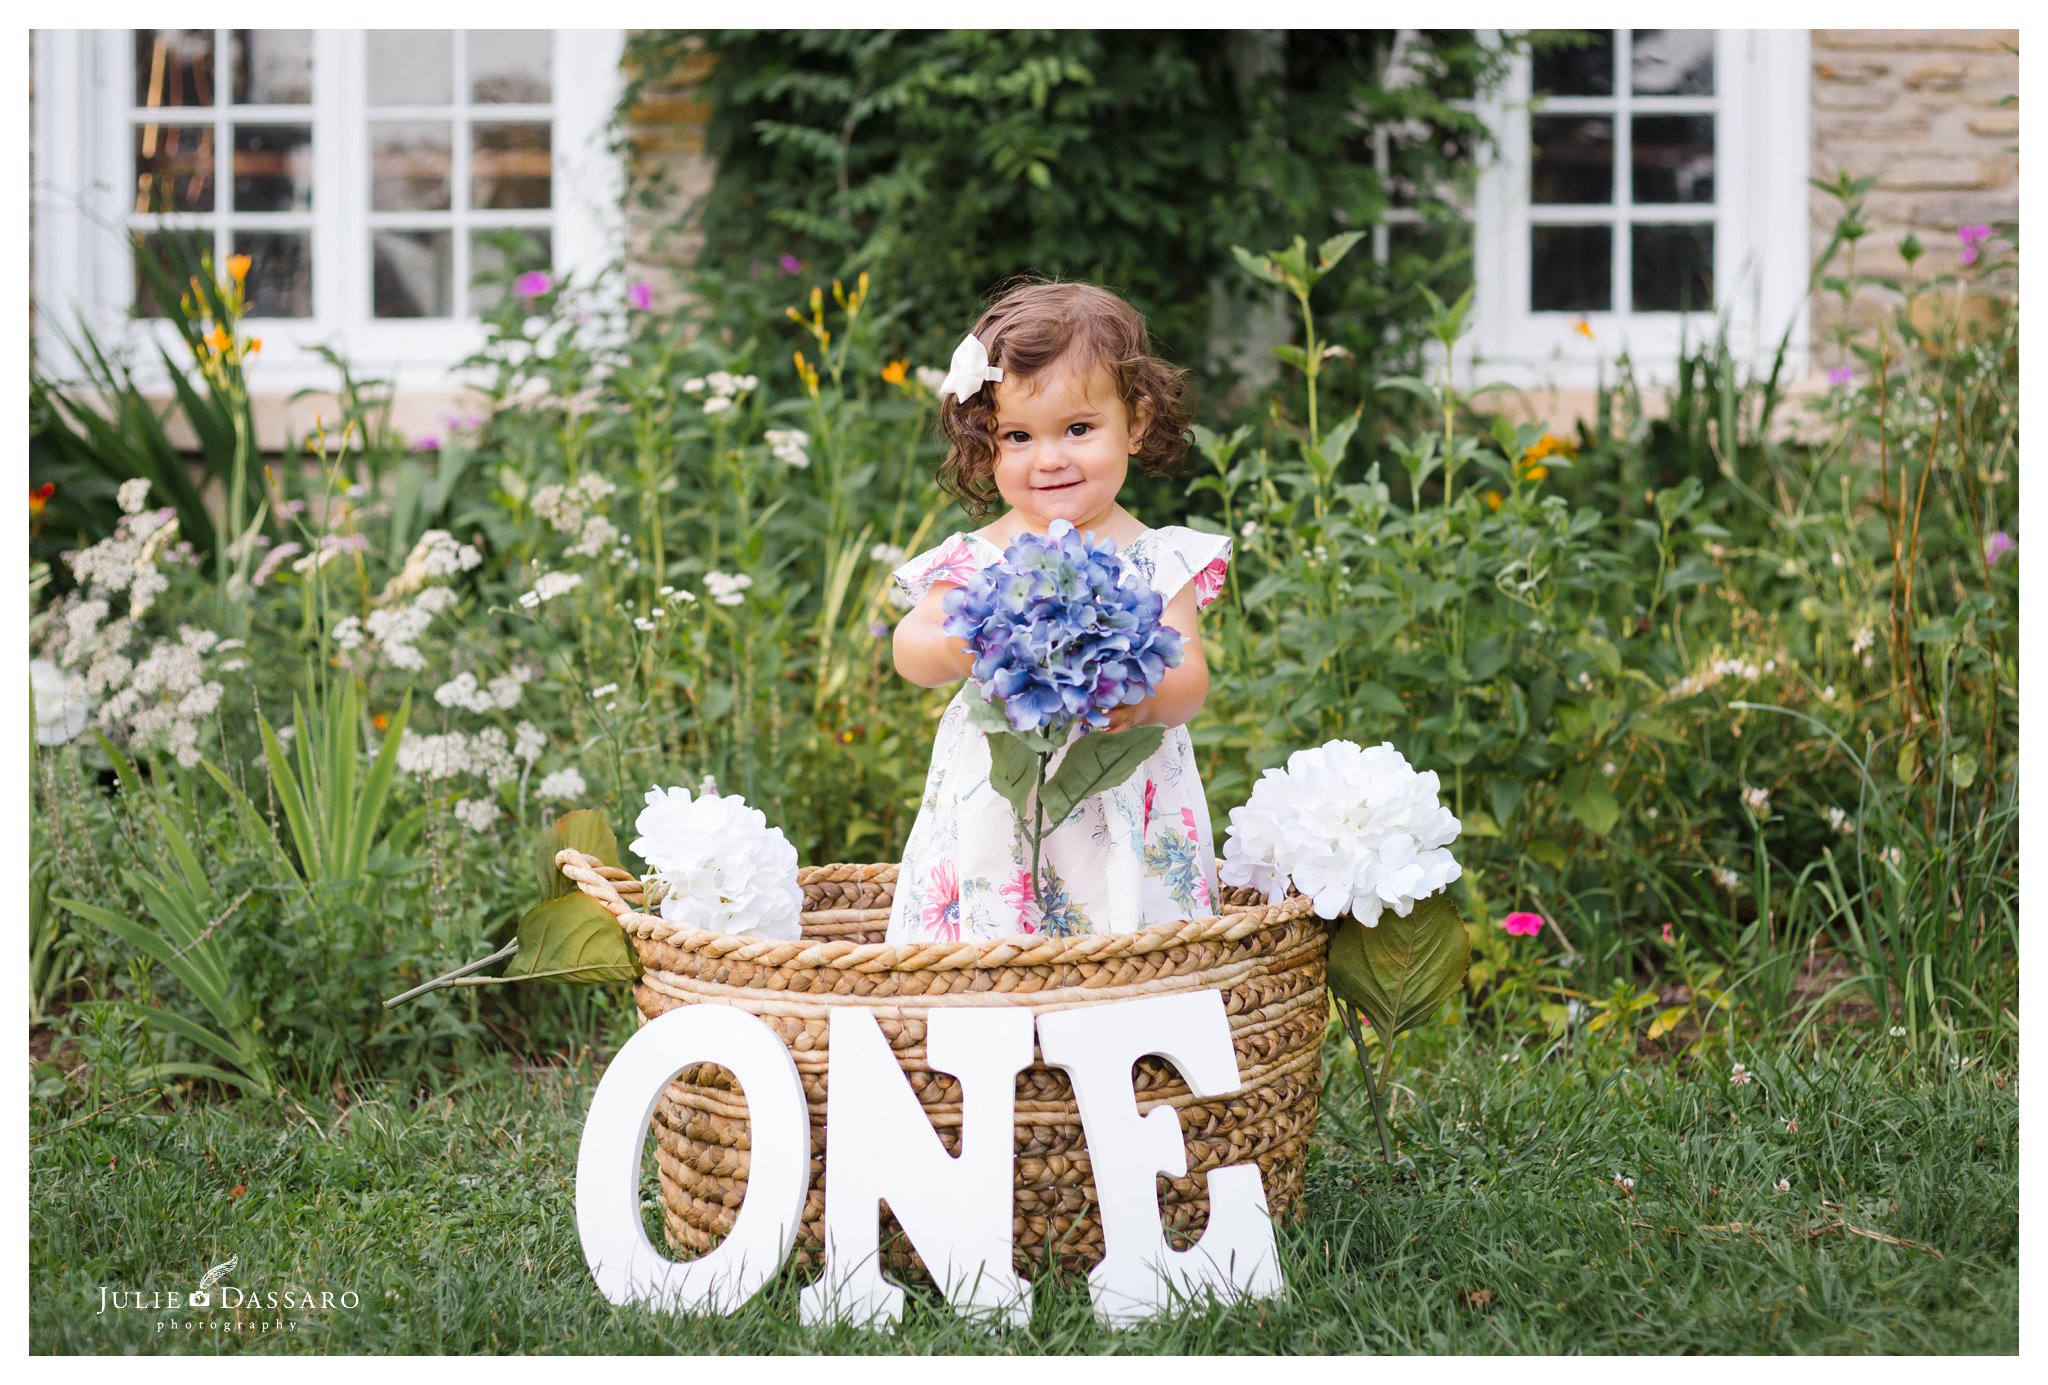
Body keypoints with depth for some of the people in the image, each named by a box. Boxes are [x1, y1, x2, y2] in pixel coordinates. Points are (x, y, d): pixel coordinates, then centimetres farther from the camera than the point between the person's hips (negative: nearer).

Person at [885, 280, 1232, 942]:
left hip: (1122, 809, 0)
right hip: (995, 808, 1)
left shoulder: (1156, 561, 1)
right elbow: (908, 649, -4)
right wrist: (955, 647, -27)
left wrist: (1148, 699, -28)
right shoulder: (975, 559, 3)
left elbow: (1190, 679, -5)